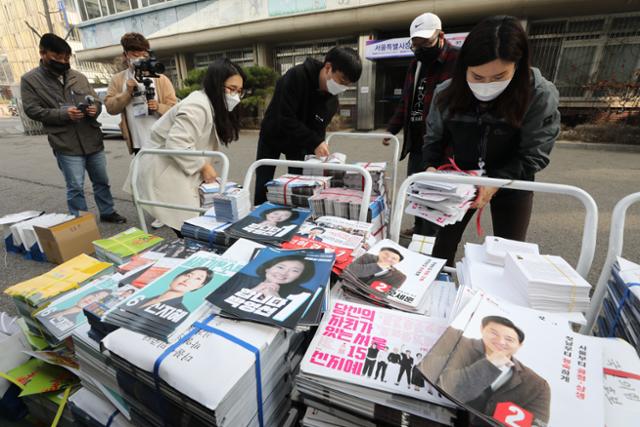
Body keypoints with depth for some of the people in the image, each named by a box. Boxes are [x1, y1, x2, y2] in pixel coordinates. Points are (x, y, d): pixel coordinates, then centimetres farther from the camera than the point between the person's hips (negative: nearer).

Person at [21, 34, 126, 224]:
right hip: (66, 145, -4)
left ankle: (108, 212, 29)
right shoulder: (30, 80, 2)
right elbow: (32, 110, -3)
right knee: (75, 187, 0)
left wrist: (95, 108, -9)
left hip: (93, 140, 4)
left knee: (101, 181, 14)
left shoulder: (79, 77, 11)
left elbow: (96, 100, 15)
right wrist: (64, 114, -17)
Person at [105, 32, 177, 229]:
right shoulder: (117, 80, 7)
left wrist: (159, 107, -21)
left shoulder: (160, 78, 1)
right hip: (139, 142, 3)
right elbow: (110, 107, 1)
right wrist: (127, 92, -12)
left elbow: (174, 107, -2)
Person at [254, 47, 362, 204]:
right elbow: (285, 119, -35)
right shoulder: (296, 76, -29)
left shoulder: (332, 101, -13)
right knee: (263, 188, 2)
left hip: (299, 142, 4)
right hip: (272, 136, -3)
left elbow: (317, 131, -10)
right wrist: (314, 143, -39)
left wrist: (318, 151, -26)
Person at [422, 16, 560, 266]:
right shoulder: (447, 93, -15)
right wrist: (432, 167, -21)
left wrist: (495, 183, -32)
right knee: (441, 250, 8)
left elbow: (533, 155, -17)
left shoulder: (540, 95, -21)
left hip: (510, 185, -1)